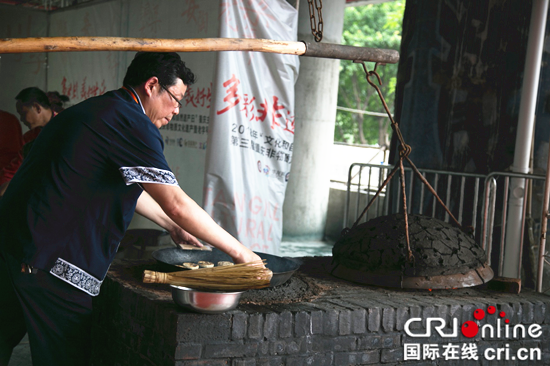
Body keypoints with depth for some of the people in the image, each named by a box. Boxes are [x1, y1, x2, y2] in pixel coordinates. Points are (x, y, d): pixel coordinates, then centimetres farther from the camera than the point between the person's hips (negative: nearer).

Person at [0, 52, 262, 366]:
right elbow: (176, 204, -16)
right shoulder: (131, 122, -13)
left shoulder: (96, 111, 20)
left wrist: (173, 227, 36)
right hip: (51, 264, -10)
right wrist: (239, 252, -7)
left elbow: (125, 187, 31)